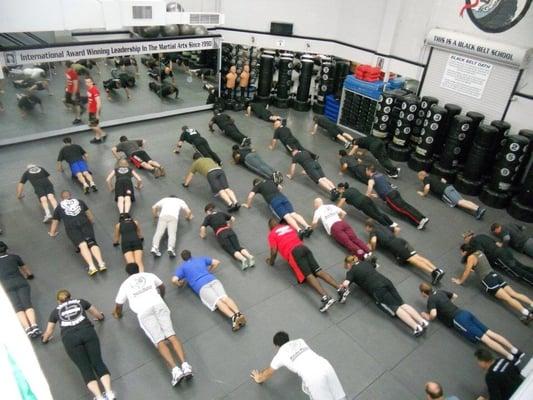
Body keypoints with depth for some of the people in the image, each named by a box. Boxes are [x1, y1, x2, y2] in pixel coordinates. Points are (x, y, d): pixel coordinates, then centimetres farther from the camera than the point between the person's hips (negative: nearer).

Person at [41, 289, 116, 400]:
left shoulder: (56, 311, 28)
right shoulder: (80, 302, 29)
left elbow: (48, 332, 42)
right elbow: (99, 315, 42)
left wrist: (45, 339, 64)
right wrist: (100, 317, 65)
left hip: (70, 338, 0)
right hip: (87, 332, 1)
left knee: (85, 368, -6)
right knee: (97, 362, -5)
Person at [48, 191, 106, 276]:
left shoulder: (59, 207, 29)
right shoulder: (79, 201, 32)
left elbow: (55, 222, 39)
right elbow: (89, 213, 43)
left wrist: (52, 233, 55)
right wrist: (92, 222, 62)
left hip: (71, 226, -1)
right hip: (84, 222, 1)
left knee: (82, 245, -19)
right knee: (92, 243, -14)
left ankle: (91, 266, -40)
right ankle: (101, 263, -38)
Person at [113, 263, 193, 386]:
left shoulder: (125, 284, 26)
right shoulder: (149, 275, 29)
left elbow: (118, 305, 35)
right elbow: (162, 287, 47)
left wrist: (118, 314, 57)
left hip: (143, 311, -2)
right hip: (158, 304, 2)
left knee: (160, 341, -11)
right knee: (171, 335, -9)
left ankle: (175, 369, -29)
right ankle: (185, 365, -28)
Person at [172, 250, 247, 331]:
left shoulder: (181, 267, 23)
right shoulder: (201, 258, 33)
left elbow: (174, 280, 8)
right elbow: (217, 262, 32)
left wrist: (180, 284, 28)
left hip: (201, 286, -3)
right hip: (213, 280, 3)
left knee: (217, 302, -23)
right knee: (224, 297, -19)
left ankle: (233, 317, -48)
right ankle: (238, 313, -46)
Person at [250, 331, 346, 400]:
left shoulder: (279, 355, 17)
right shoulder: (300, 341, 30)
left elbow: (268, 373, 36)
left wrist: (259, 379, 57)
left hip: (313, 377, -6)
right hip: (325, 365, 6)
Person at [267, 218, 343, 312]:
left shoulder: (272, 234, 11)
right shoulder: (288, 227, 30)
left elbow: (274, 251, 3)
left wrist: (271, 262, 20)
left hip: (293, 252, -6)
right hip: (304, 248, 6)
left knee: (308, 276, -18)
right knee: (318, 271, -4)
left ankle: (326, 298, -36)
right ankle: (340, 288, -22)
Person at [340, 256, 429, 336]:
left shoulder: (351, 271, 10)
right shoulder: (365, 262, 28)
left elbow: (345, 284, -7)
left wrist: (346, 290, 10)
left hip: (377, 289, -6)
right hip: (386, 281, 6)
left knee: (395, 308, -12)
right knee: (401, 303, -3)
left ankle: (416, 327, -27)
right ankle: (422, 321, -20)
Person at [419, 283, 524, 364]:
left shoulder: (431, 299, -4)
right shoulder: (440, 292, 21)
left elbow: (433, 314, -19)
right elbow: (455, 296, 36)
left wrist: (428, 317, 2)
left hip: (457, 319, -8)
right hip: (464, 313, 8)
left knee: (484, 338, -12)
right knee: (489, 333, 1)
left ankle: (510, 357, -17)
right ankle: (515, 350, -5)